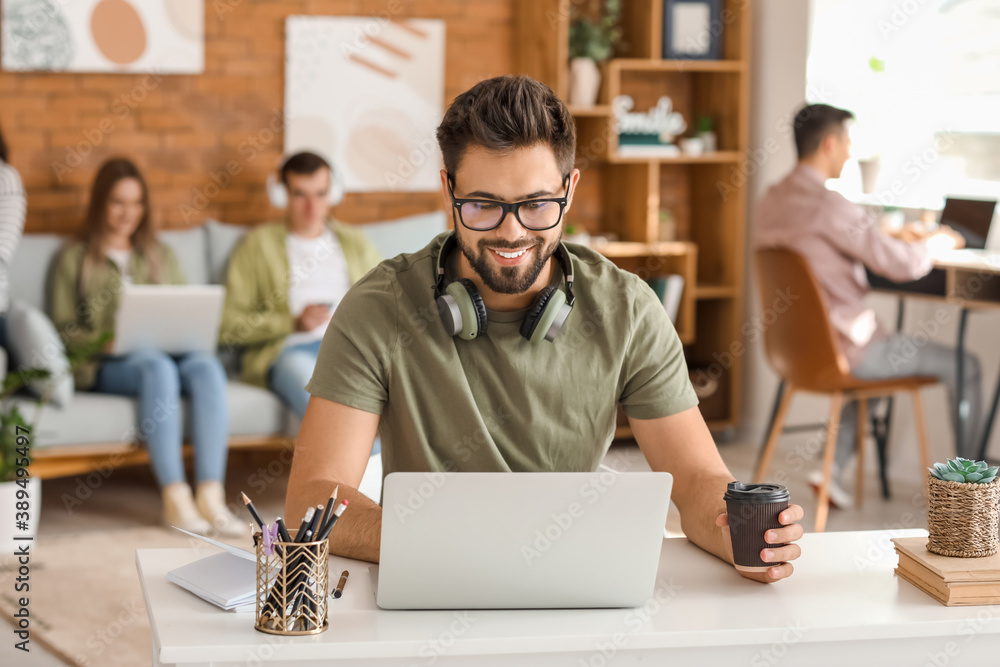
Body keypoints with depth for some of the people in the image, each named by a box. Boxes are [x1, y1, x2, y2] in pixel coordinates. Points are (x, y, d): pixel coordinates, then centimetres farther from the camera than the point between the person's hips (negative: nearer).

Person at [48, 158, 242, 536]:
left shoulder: (160, 256, 27)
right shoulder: (73, 259, 15)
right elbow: (62, 330, 6)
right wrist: (105, 341, -13)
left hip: (168, 353, 3)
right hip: (103, 366, -3)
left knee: (206, 366, -33)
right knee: (157, 367, -38)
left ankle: (211, 494, -42)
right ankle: (175, 498, -43)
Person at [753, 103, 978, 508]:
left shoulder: (769, 202, 4)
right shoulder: (830, 206, -23)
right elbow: (904, 266, -20)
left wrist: (893, 239, 18)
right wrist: (938, 242, 1)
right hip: (841, 350, -9)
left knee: (877, 355, 38)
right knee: (963, 366, 6)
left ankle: (833, 469, 29)